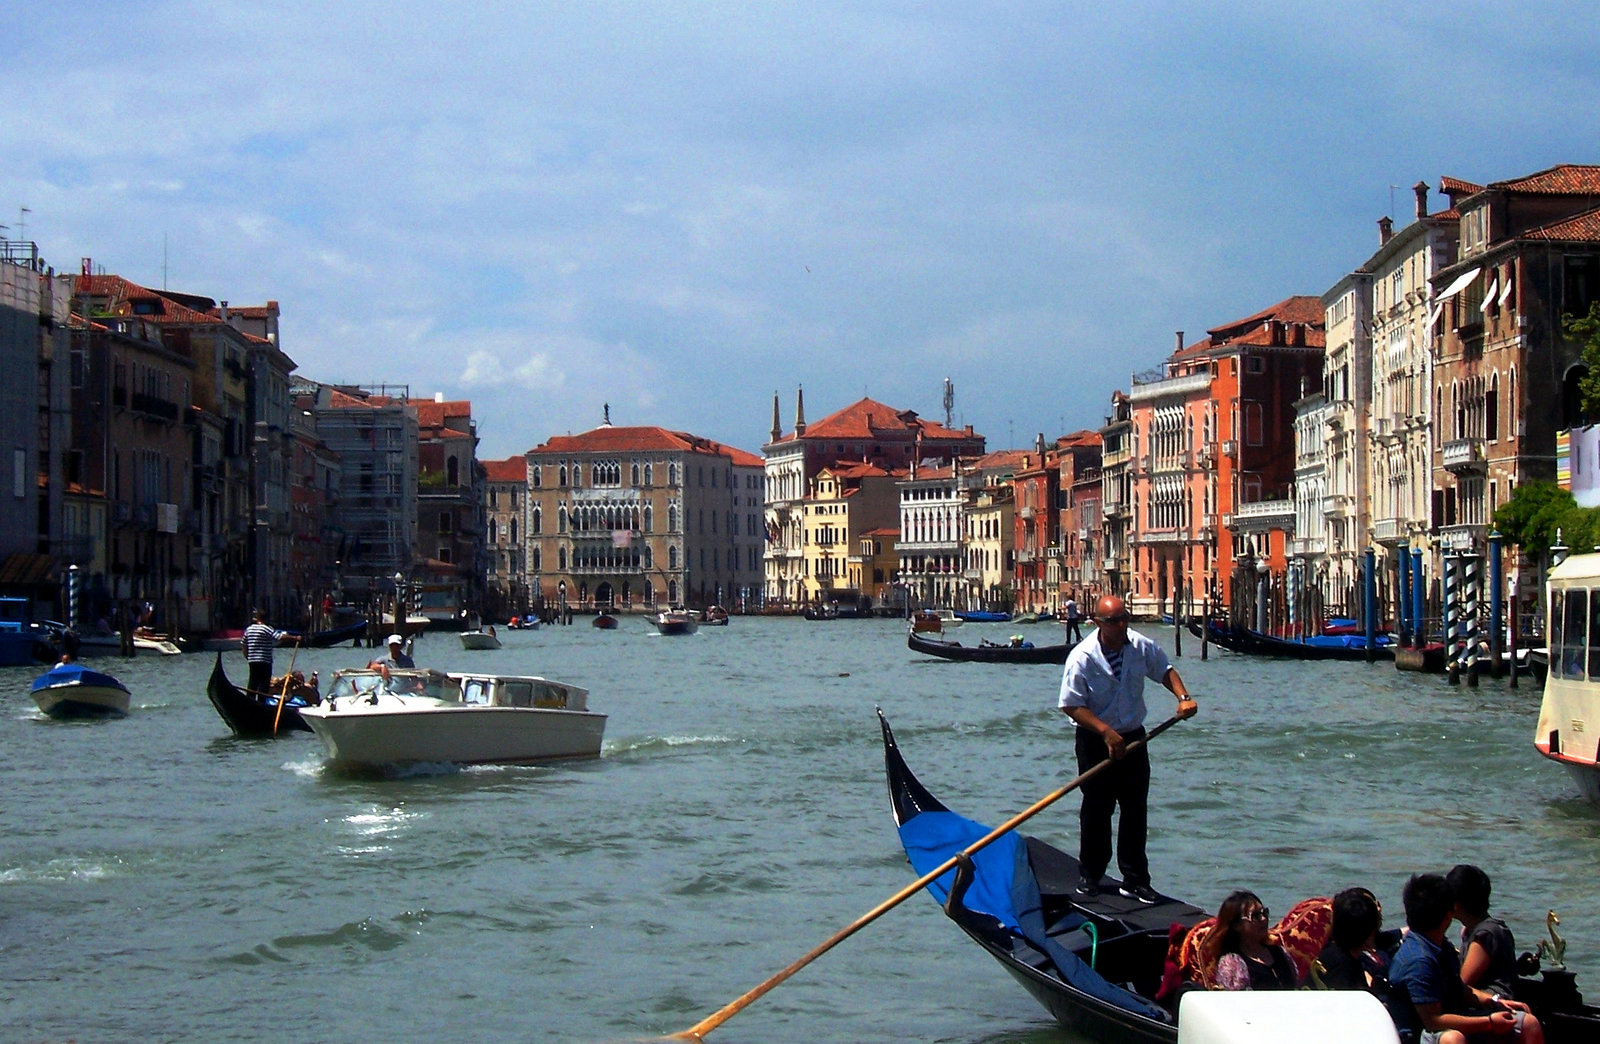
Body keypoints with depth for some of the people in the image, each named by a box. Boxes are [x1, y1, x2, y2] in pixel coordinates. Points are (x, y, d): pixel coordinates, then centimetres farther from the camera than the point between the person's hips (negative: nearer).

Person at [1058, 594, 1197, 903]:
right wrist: (1106, 732, -26)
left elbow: (1165, 669, 13)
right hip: (1095, 741, -4)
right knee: (1096, 810, 5)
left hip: (1133, 737, 4)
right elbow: (1071, 706, -18)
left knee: (1135, 810, 4)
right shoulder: (1082, 658, -19)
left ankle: (1135, 880, 10)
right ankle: (1089, 876, 21)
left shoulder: (1142, 647, -6)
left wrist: (1183, 697, -5)